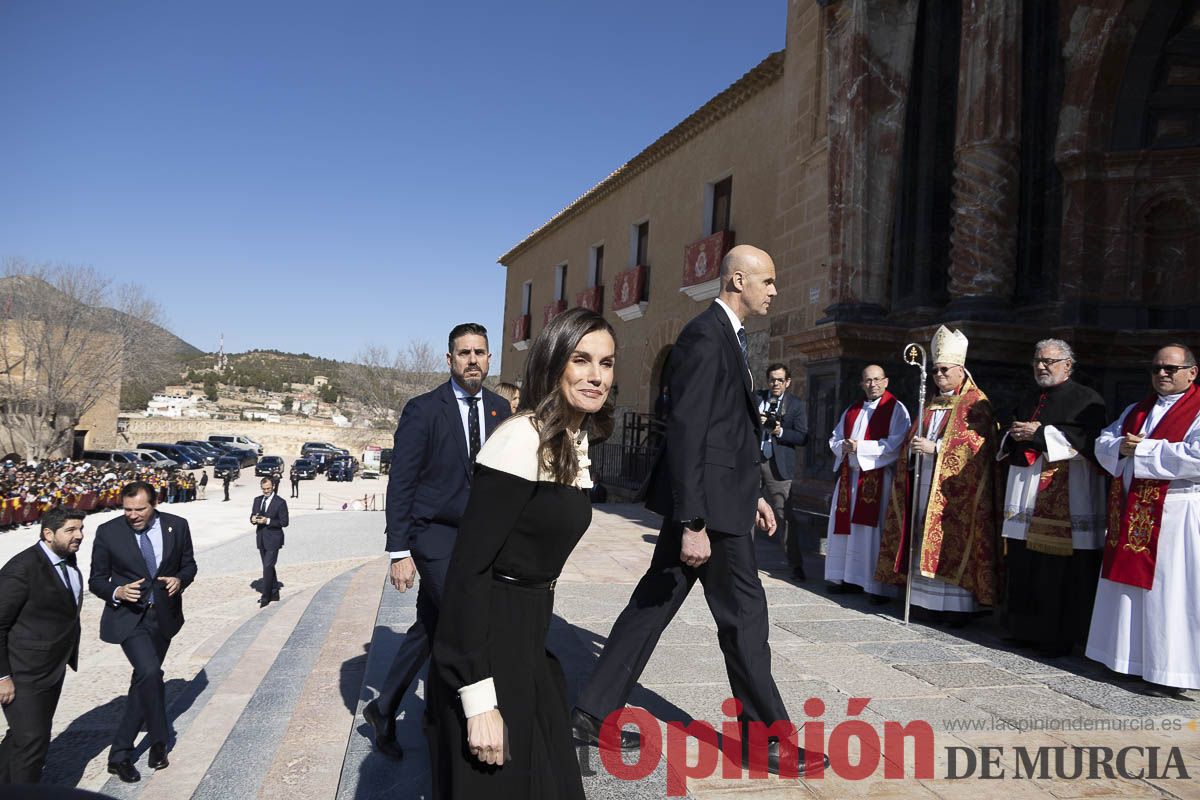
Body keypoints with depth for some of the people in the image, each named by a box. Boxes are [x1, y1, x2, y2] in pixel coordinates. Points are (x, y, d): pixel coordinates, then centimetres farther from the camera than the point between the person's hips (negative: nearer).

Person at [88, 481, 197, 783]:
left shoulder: (177, 525, -5)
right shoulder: (108, 532, -9)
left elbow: (188, 564, 7)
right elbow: (96, 579, -1)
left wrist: (180, 579, -15)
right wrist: (117, 592, -21)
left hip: (164, 615, 3)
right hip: (128, 616, -3)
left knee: (143, 680, 13)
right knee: (150, 671, -21)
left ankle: (120, 753, 30)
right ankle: (158, 741, 0)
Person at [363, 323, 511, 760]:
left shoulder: (500, 409, 5)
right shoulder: (423, 410, -9)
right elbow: (400, 484, -10)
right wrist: (399, 552, -14)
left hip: (476, 537, 5)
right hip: (433, 534, -5)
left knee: (430, 629, 14)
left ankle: (383, 709, 32)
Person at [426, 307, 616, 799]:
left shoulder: (577, 442, 5)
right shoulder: (522, 438, -21)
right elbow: (468, 566, -23)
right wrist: (478, 699, -24)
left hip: (531, 634, 9)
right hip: (488, 641, -8)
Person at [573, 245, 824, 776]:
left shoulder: (727, 337, 17)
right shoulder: (705, 336, -15)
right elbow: (686, 432, -22)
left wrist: (751, 494, 23)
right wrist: (692, 523, -24)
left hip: (716, 497, 10)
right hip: (707, 502, -10)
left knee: (653, 604, 12)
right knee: (744, 612, 2)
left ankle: (595, 712, 22)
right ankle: (764, 736, 18)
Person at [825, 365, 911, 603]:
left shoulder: (896, 409, -3)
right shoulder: (851, 410, 16)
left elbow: (896, 444, -14)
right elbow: (834, 439, 18)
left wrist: (859, 447, -15)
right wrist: (843, 446, -6)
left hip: (878, 479, -6)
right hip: (849, 476, 6)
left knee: (874, 529, -7)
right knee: (845, 527, 8)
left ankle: (879, 586, -2)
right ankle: (846, 578, 17)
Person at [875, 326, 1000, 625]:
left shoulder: (975, 403, -1)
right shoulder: (931, 405, 21)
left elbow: (977, 442, -13)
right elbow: (916, 439, 27)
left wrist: (935, 447, -18)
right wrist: (913, 447, 4)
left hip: (956, 488, -7)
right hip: (926, 485, 7)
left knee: (954, 544, -9)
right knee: (928, 543, 4)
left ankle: (959, 606, -4)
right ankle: (934, 600, 9)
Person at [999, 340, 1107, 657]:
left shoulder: (1086, 399, 0)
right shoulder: (1028, 399, 21)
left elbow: (1086, 438, -15)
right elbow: (1008, 441, 23)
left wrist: (1038, 434, -14)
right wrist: (1014, 435, 0)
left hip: (1064, 501, -6)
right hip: (1025, 497, 7)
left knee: (1059, 570, -6)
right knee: (1022, 566, 7)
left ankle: (1059, 637, 3)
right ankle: (1025, 629, 16)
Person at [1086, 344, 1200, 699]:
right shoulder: (1136, 410, 17)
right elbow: (1102, 443, 13)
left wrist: (1142, 449, -15)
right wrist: (1121, 446, -9)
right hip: (1131, 514, 7)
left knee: (1167, 592, -5)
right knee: (1131, 587, 12)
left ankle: (1168, 674, 1)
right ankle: (1132, 657, 23)